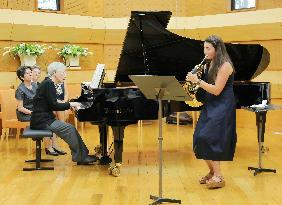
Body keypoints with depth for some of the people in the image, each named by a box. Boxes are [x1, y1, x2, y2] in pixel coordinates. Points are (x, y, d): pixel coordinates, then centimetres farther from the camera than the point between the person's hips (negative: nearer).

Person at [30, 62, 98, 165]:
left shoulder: (48, 83, 15)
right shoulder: (48, 84, -15)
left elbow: (52, 105, 17)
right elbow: (53, 106, -19)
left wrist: (69, 105, 7)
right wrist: (69, 104, -9)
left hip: (45, 118, 10)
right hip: (42, 121, -10)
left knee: (70, 128, 4)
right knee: (70, 128, -13)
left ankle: (81, 155, 4)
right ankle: (80, 156, -2)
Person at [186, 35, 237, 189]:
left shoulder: (225, 66, -15)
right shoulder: (209, 64, 11)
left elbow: (216, 90, -20)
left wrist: (197, 81, -23)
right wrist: (195, 79, -4)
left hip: (222, 107, -9)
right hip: (210, 106, 9)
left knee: (209, 138, -18)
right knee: (201, 139, 3)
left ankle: (218, 177, -12)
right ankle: (212, 172, 17)